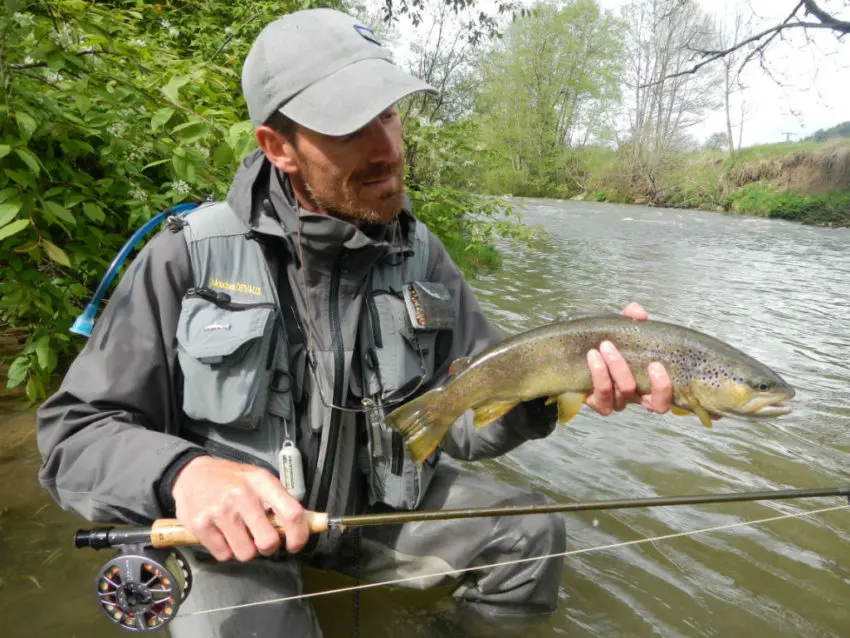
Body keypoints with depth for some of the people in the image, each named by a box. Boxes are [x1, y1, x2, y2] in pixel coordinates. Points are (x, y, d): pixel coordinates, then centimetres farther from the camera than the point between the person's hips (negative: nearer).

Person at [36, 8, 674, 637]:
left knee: (531, 536, -8)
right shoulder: (190, 255, -16)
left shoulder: (421, 255, -4)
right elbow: (73, 434, -12)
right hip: (229, 528, -3)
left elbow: (466, 418, -5)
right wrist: (180, 472, -33)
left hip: (380, 502, 4)